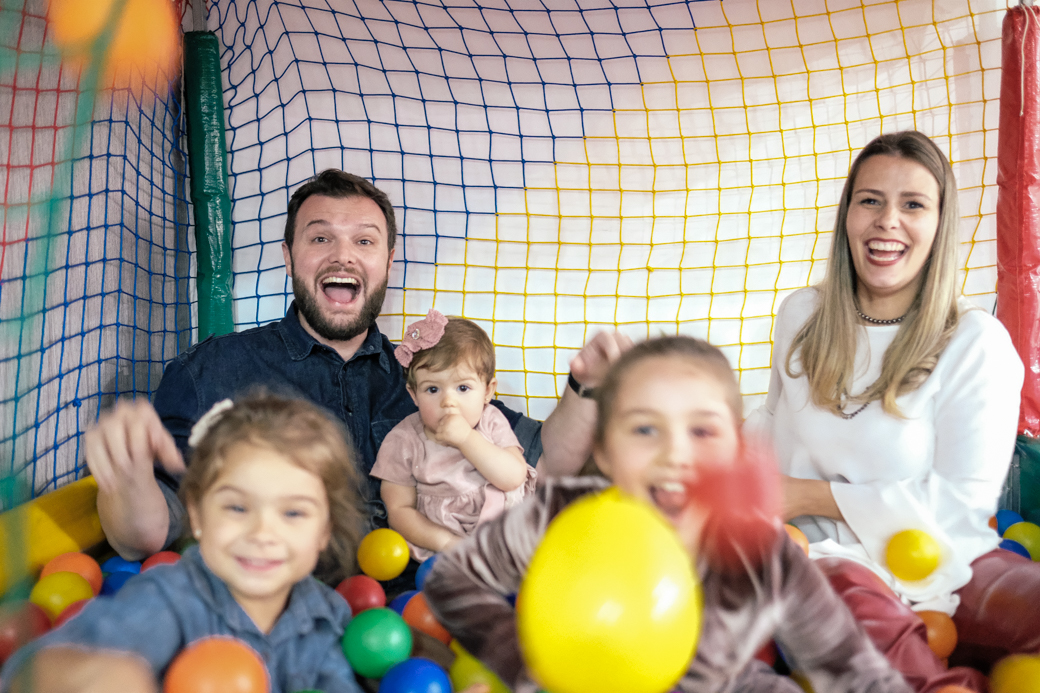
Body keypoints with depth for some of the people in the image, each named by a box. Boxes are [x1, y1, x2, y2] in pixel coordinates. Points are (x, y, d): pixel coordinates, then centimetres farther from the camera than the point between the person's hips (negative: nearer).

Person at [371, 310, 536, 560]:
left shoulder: (491, 422, 2)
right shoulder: (404, 442, -4)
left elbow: (514, 478, -12)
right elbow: (399, 510, -4)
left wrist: (466, 439, -20)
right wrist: (445, 541, -18)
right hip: (438, 540, -3)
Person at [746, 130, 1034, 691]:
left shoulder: (977, 344, -4)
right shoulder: (800, 316, 9)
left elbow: (963, 498, -9)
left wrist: (810, 496, -11)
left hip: (943, 562, -1)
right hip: (828, 555, 2)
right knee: (846, 587, -37)